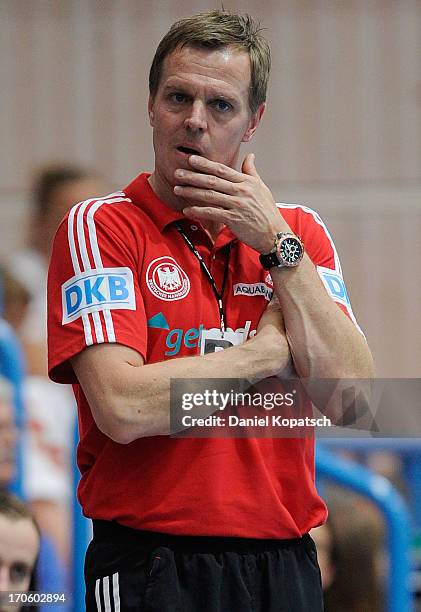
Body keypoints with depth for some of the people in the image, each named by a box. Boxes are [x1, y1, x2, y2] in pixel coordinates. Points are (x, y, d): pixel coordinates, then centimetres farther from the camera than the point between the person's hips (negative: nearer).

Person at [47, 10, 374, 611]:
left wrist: (276, 243, -8)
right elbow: (123, 407, -17)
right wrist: (271, 351, -6)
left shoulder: (300, 231, 10)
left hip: (285, 564, 4)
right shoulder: (100, 226, -3)